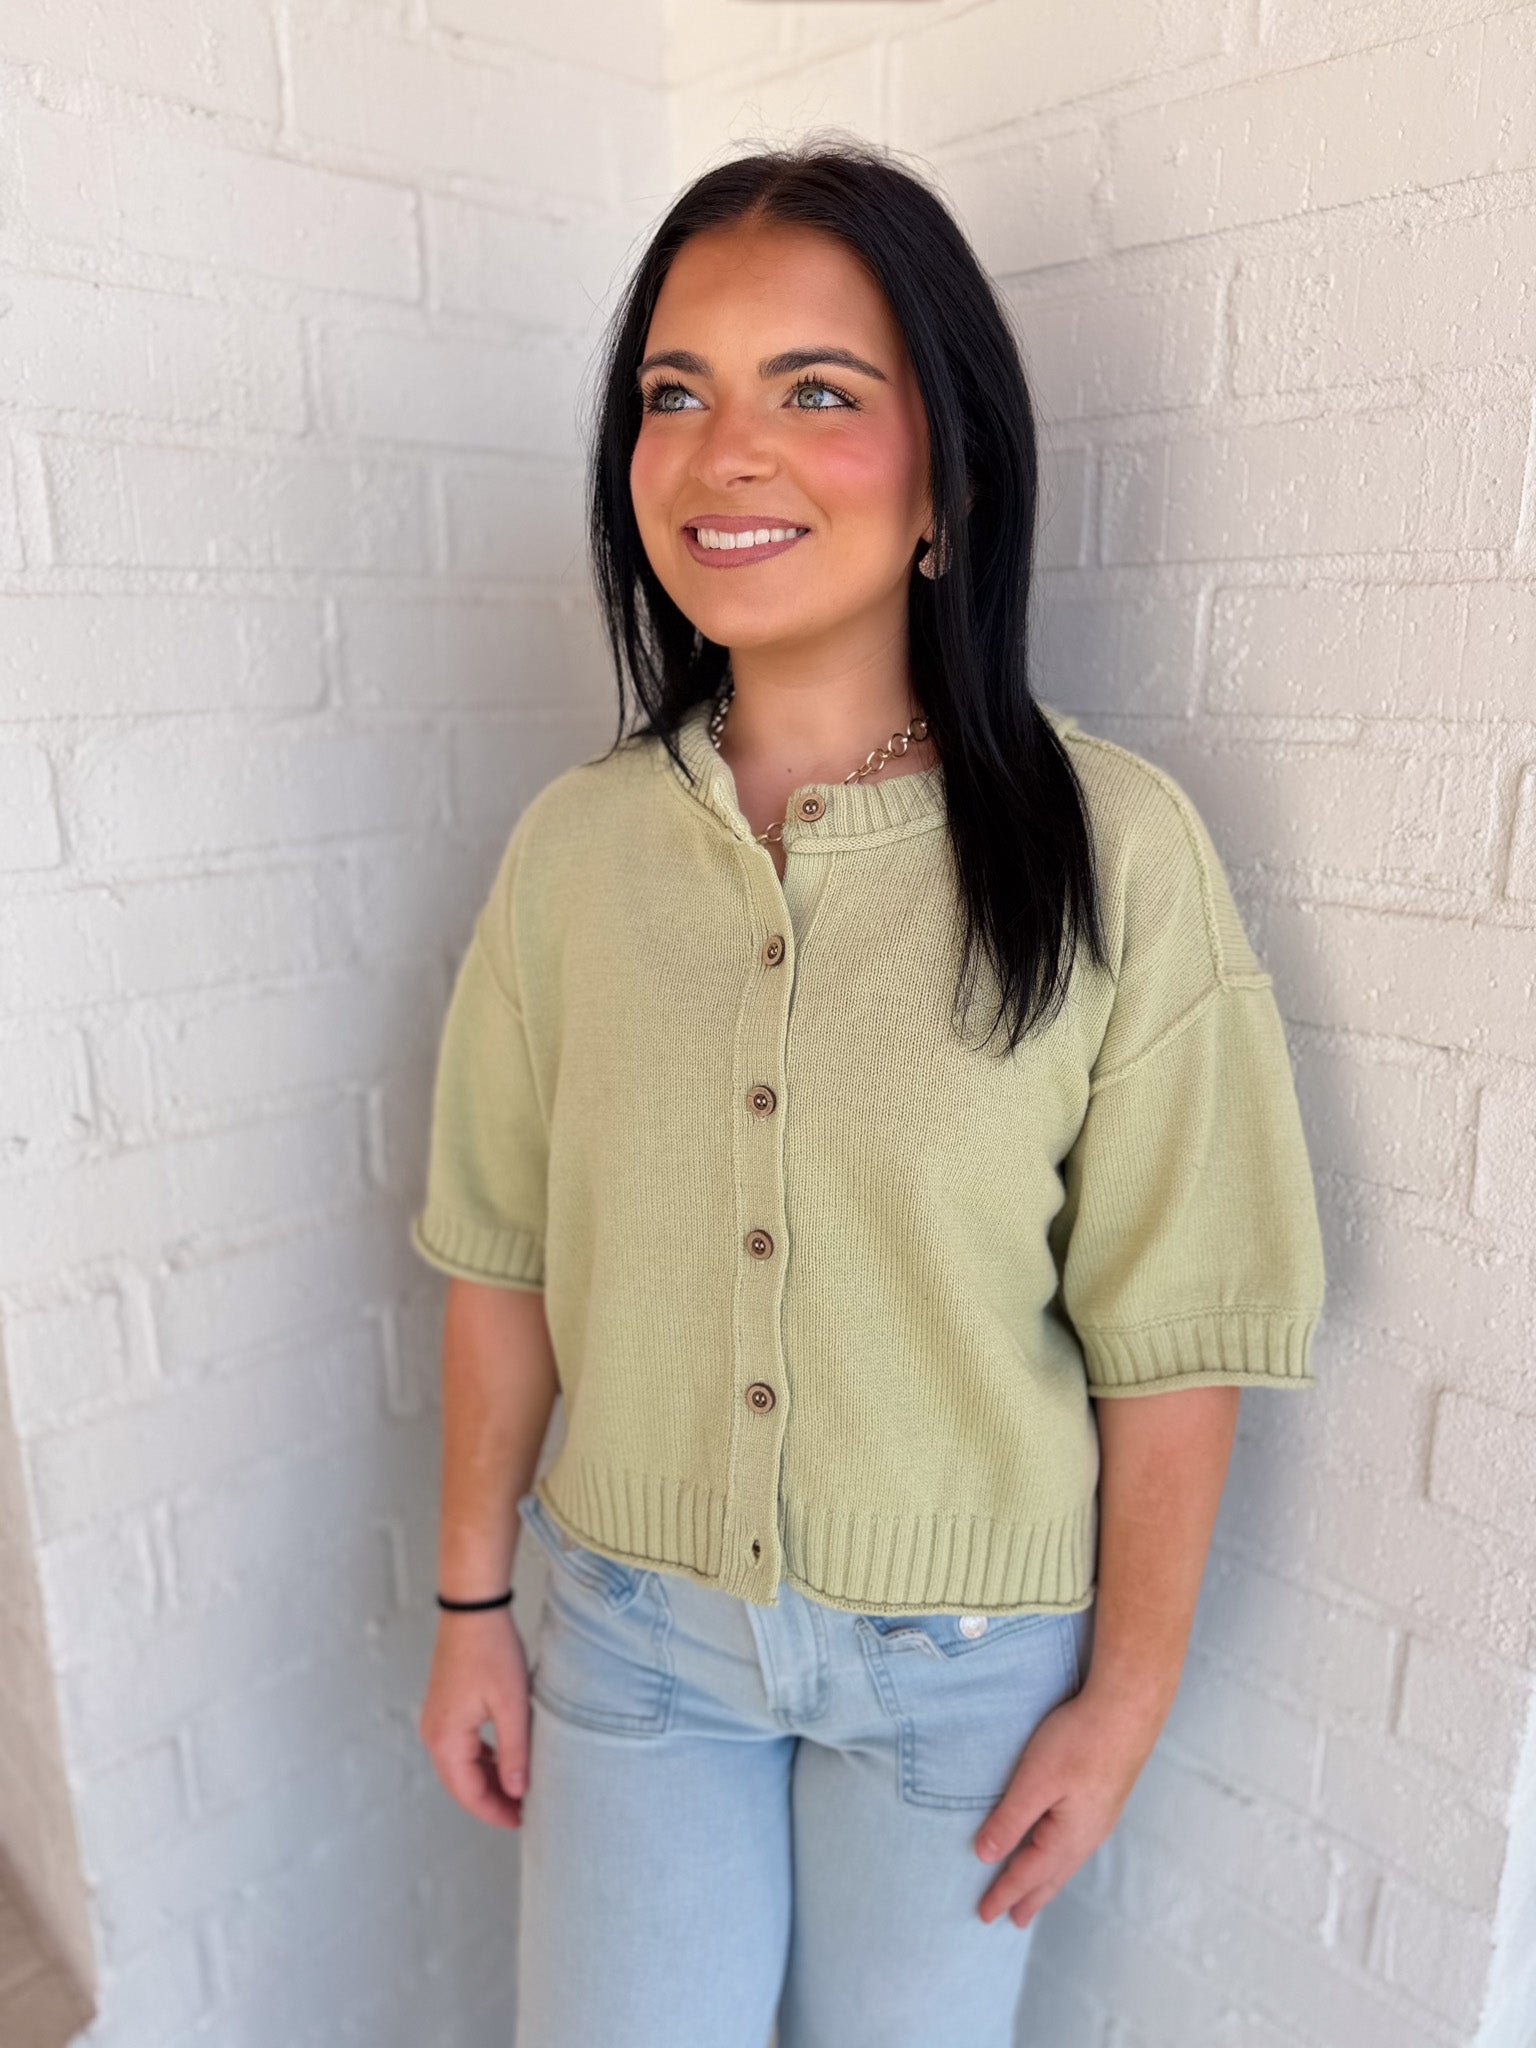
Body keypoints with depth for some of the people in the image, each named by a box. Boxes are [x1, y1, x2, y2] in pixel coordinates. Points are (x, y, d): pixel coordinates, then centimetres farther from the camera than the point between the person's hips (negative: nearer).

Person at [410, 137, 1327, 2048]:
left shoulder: (1112, 847, -17)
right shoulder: (573, 841, -8)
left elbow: (1172, 1326, -11)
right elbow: (502, 1254, -2)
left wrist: (1127, 1694, -3)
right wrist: (471, 1606, 5)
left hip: (966, 1656, -1)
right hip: (632, 1626, 2)